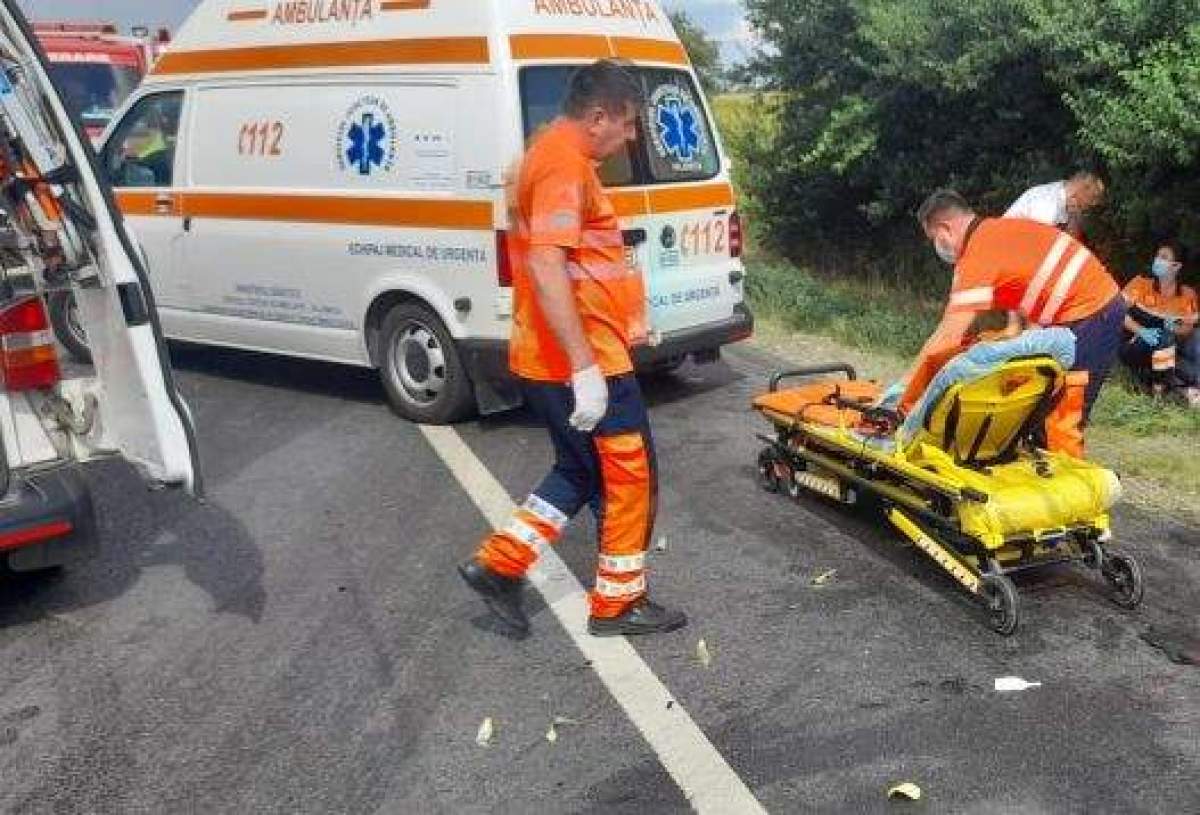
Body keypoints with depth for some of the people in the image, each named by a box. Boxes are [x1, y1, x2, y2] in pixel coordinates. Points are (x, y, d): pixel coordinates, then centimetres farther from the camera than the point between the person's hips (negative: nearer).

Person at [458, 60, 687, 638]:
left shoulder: (555, 155, 17)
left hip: (550, 360, 10)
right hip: (581, 362, -10)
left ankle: (498, 565, 20)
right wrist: (584, 367, -31)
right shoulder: (565, 163, -17)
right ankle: (619, 603, 20)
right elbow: (546, 269, -28)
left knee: (583, 472, 21)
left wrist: (627, 319, 35)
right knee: (629, 475, 5)